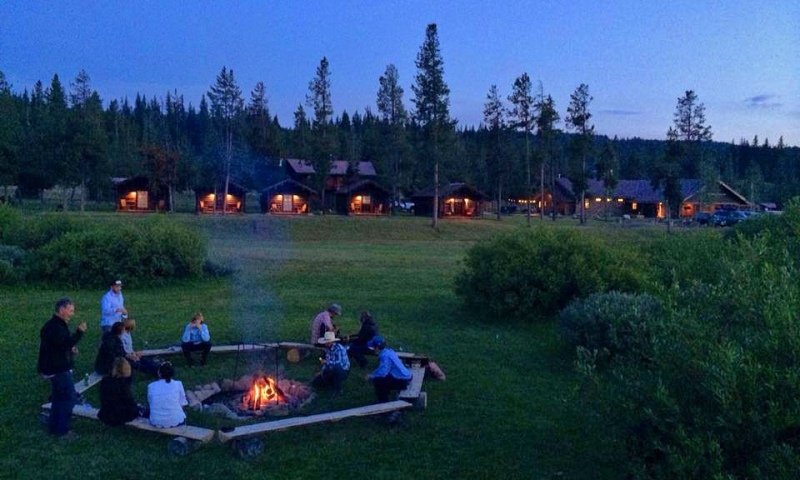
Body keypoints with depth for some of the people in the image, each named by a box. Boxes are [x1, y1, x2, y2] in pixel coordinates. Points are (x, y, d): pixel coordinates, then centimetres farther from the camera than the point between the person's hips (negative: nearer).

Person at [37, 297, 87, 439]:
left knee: (59, 397, 19)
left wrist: (71, 349, 6)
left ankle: (54, 426, 30)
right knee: (69, 397, -6)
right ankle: (63, 430, 1)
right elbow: (64, 344, -29)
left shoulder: (58, 324, 12)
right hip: (57, 369, -11)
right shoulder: (54, 327, -22)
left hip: (56, 367, 11)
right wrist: (79, 332, -29)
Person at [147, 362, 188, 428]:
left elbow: (150, 403, 7)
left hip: (156, 423, 1)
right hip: (176, 421, 0)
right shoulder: (178, 384, -7)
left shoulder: (151, 386, -3)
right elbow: (182, 404, 0)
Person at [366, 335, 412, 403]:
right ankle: (384, 399, 26)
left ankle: (383, 402, 4)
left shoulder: (385, 355, -21)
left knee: (377, 380, -12)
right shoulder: (388, 351, 6)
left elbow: (383, 372, -26)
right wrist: (373, 375, 11)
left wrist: (371, 376, -10)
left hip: (402, 381, -10)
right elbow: (384, 369, 18)